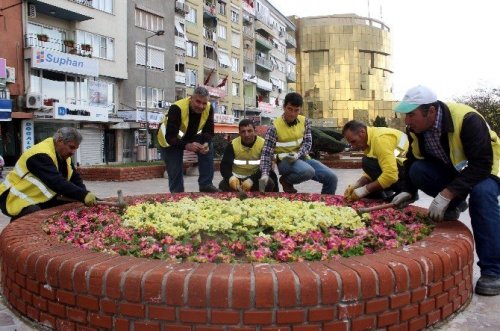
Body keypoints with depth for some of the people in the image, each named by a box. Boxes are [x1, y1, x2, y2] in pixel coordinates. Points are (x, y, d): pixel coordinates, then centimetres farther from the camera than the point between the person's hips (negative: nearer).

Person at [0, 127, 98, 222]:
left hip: (41, 198, 9)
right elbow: (57, 183, -39)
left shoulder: (63, 154, 4)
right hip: (18, 199, -9)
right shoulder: (41, 155, -27)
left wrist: (85, 196, -14)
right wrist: (83, 195, -45)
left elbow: (75, 178, 4)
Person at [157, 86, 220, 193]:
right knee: (175, 171, -5)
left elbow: (208, 131, -13)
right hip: (171, 139, -4)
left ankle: (206, 185, -12)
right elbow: (170, 137, -37)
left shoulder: (209, 108, -22)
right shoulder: (177, 108, -37)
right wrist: (186, 146, -52)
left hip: (191, 136, 4)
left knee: (208, 148, -20)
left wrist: (206, 143, -35)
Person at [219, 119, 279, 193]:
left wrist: (252, 179, -37)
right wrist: (230, 177, -38)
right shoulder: (233, 144, -10)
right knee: (223, 186, -28)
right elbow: (224, 165, -14)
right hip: (237, 178, 1)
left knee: (269, 183, -31)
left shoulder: (263, 144, -15)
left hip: (256, 179, -1)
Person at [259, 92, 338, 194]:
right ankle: (286, 180, -6)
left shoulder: (305, 121, 4)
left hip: (302, 158, 5)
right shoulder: (274, 127, -12)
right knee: (308, 171, -36)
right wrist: (265, 174, -28)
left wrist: (298, 155, -21)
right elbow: (267, 153, -13)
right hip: (285, 161, -5)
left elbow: (307, 142, 0)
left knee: (331, 178, -9)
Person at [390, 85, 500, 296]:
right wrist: (408, 191, -16)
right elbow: (412, 161, -2)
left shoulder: (467, 120, -34)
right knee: (418, 171, -24)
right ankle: (454, 206, 3)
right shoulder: (415, 128, -14)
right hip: (451, 168, 5)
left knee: (482, 193, -38)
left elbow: (481, 165, -38)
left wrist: (446, 194, -44)